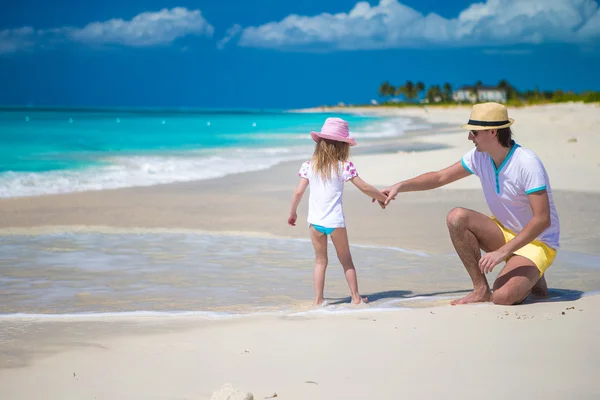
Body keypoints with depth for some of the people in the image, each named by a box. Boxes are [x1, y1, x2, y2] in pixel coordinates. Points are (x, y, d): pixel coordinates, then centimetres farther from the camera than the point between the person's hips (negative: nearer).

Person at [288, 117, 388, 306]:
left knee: (320, 261, 13)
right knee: (346, 260, 14)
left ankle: (318, 299, 8)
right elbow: (364, 187, -4)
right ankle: (356, 297, 16)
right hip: (335, 221, -2)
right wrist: (383, 197, 10)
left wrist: (292, 213, 15)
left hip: (315, 221, 2)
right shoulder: (344, 166, -6)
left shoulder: (309, 166, 1)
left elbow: (299, 192, 1)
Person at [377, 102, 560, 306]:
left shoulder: (527, 163, -25)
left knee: (503, 297, -31)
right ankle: (481, 289, -9)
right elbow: (440, 177, 8)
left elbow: (543, 220, -28)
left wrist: (503, 252, -33)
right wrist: (400, 186, -5)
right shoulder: (479, 156, -4)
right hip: (504, 233, 7)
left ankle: (532, 279, 5)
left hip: (537, 242, -7)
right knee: (456, 217, -19)